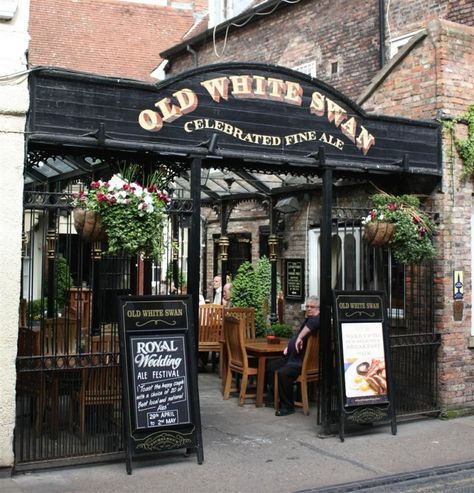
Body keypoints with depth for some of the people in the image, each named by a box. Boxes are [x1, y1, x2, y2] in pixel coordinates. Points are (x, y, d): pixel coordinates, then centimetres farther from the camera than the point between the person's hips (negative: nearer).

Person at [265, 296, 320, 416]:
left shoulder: (317, 320, -13)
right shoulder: (307, 320, 20)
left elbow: (313, 322, -40)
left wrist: (300, 338, -36)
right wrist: (289, 346, 17)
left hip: (303, 362, -11)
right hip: (292, 357, 11)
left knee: (282, 373, -32)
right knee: (270, 367, 19)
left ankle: (288, 406, -19)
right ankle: (272, 396, 27)